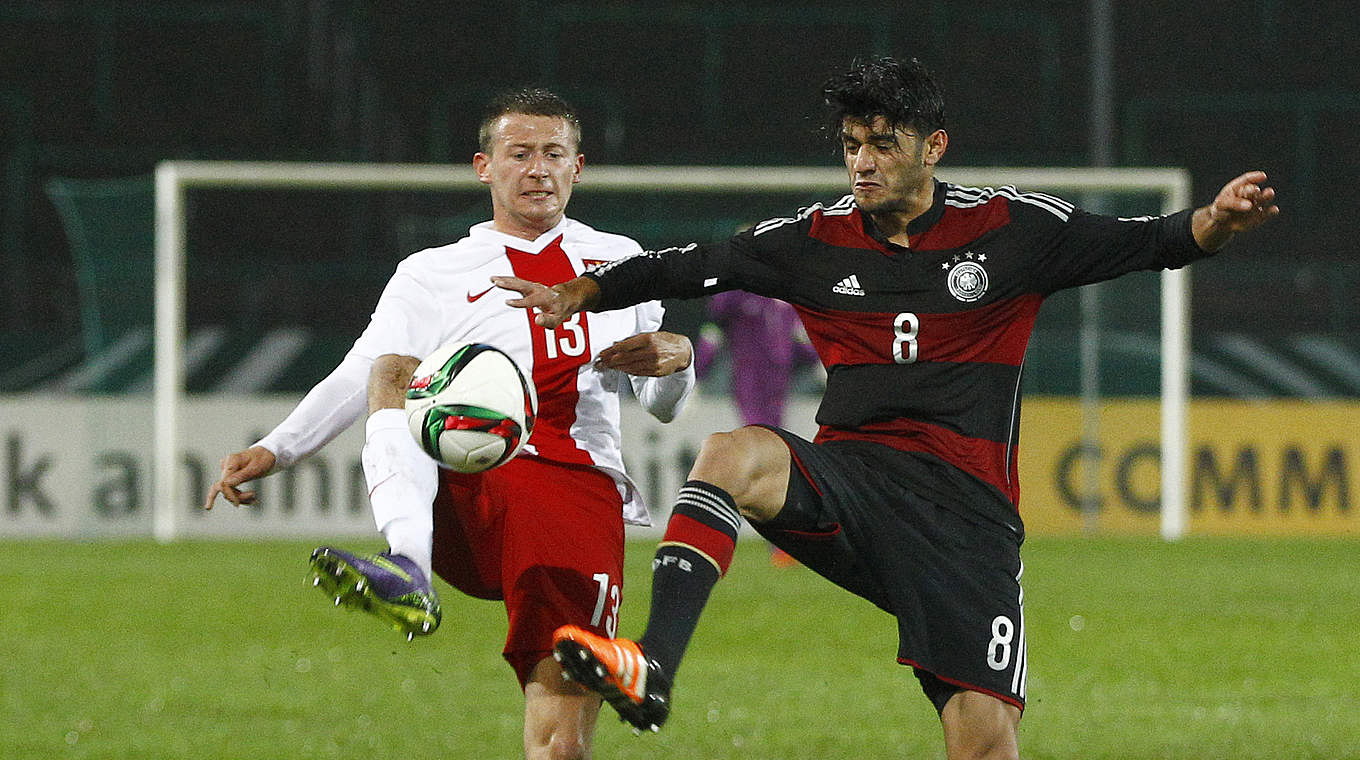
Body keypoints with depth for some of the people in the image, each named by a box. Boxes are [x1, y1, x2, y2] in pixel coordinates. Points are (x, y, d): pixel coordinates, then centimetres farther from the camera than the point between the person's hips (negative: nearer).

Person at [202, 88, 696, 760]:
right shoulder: (433, 276, 18)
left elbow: (662, 407, 26)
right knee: (397, 370, -31)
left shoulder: (619, 259, 25)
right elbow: (358, 377, 4)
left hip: (578, 492, 1)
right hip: (456, 492, -1)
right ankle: (408, 571, -53)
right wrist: (273, 451, -14)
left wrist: (676, 359, 2)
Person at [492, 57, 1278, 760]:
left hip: (967, 504, -2)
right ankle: (652, 670, -43)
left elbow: (1145, 243, 1)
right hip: (848, 476, 2)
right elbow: (689, 266, 12)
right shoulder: (818, 241, 10)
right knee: (733, 455, -31)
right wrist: (580, 293, 2)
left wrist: (1212, 222, -18)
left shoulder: (1008, 228, 3)